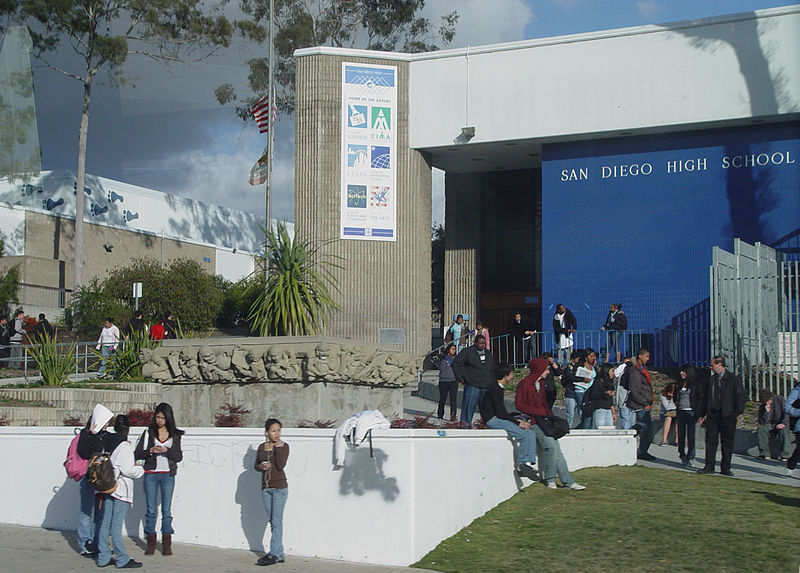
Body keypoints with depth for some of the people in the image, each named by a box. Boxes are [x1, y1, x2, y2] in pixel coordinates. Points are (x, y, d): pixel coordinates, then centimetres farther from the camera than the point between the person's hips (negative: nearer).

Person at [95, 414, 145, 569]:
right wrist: (139, 469, 1)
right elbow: (128, 469, -18)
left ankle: (103, 557, 16)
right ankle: (122, 559, 1)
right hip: (120, 489, -7)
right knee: (116, 525, -5)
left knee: (105, 523, 10)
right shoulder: (125, 446, -14)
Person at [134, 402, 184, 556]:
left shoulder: (174, 435, 6)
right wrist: (151, 451, -16)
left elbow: (179, 457, 1)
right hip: (151, 474, 0)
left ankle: (166, 544, 4)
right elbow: (138, 454, 1)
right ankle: (151, 543, 10)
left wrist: (167, 451, -16)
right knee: (151, 510, 2)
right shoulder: (148, 433, 5)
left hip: (167, 475, 0)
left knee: (166, 510, -1)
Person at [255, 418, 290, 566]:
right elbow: (256, 465, 14)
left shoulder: (284, 446, -4)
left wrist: (278, 448, -18)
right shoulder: (262, 447, 9)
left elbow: (281, 465, -15)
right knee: (272, 521, 8)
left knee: (276, 521, -8)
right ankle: (279, 554, 14)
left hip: (279, 487, -5)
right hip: (266, 488, 5)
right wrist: (261, 466, -7)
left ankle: (274, 554, -8)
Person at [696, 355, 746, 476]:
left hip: (727, 416, -4)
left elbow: (740, 397, -3)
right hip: (712, 414, 4)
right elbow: (705, 397, 17)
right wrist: (702, 414, 13)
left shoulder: (734, 379, -3)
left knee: (727, 442, 4)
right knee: (710, 440, 2)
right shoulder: (711, 379, 13)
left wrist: (736, 413, -11)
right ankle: (709, 466, 6)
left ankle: (725, 468, 11)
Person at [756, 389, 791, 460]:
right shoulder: (762, 406, -4)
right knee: (761, 428, -25)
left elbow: (787, 412, -15)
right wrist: (767, 412, -26)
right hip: (771, 426, 3)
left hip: (783, 424, -3)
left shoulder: (779, 399, -10)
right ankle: (764, 453, -22)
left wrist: (784, 423, -29)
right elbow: (762, 423, -13)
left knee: (784, 430, -36)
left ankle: (784, 454, -31)